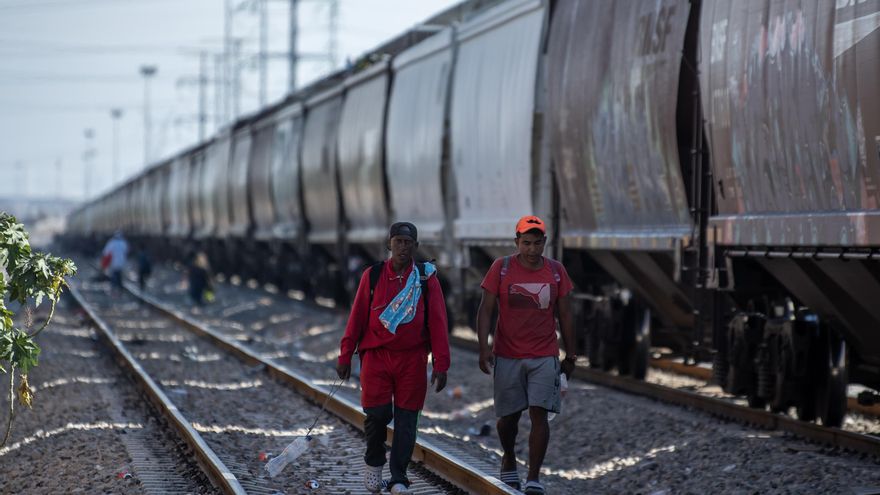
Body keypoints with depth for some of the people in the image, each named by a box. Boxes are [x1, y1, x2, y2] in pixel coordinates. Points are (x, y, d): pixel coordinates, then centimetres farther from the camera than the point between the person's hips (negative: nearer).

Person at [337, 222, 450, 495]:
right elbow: (357, 318, 6)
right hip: (375, 356, 0)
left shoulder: (427, 279, 4)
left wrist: (441, 365, -4)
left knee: (406, 420, 0)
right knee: (377, 413, -9)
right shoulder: (372, 276, 5)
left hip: (412, 359, 0)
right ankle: (373, 462, 18)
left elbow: (438, 324, 2)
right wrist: (345, 356, 2)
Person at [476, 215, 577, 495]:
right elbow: (486, 310, -3)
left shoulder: (556, 271, 3)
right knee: (508, 416, 8)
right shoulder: (501, 268, -3)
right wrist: (484, 347, -13)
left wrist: (570, 355, 9)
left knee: (539, 414, -10)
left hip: (544, 357, 0)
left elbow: (564, 315, 9)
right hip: (507, 356, 0)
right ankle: (509, 460, 36)